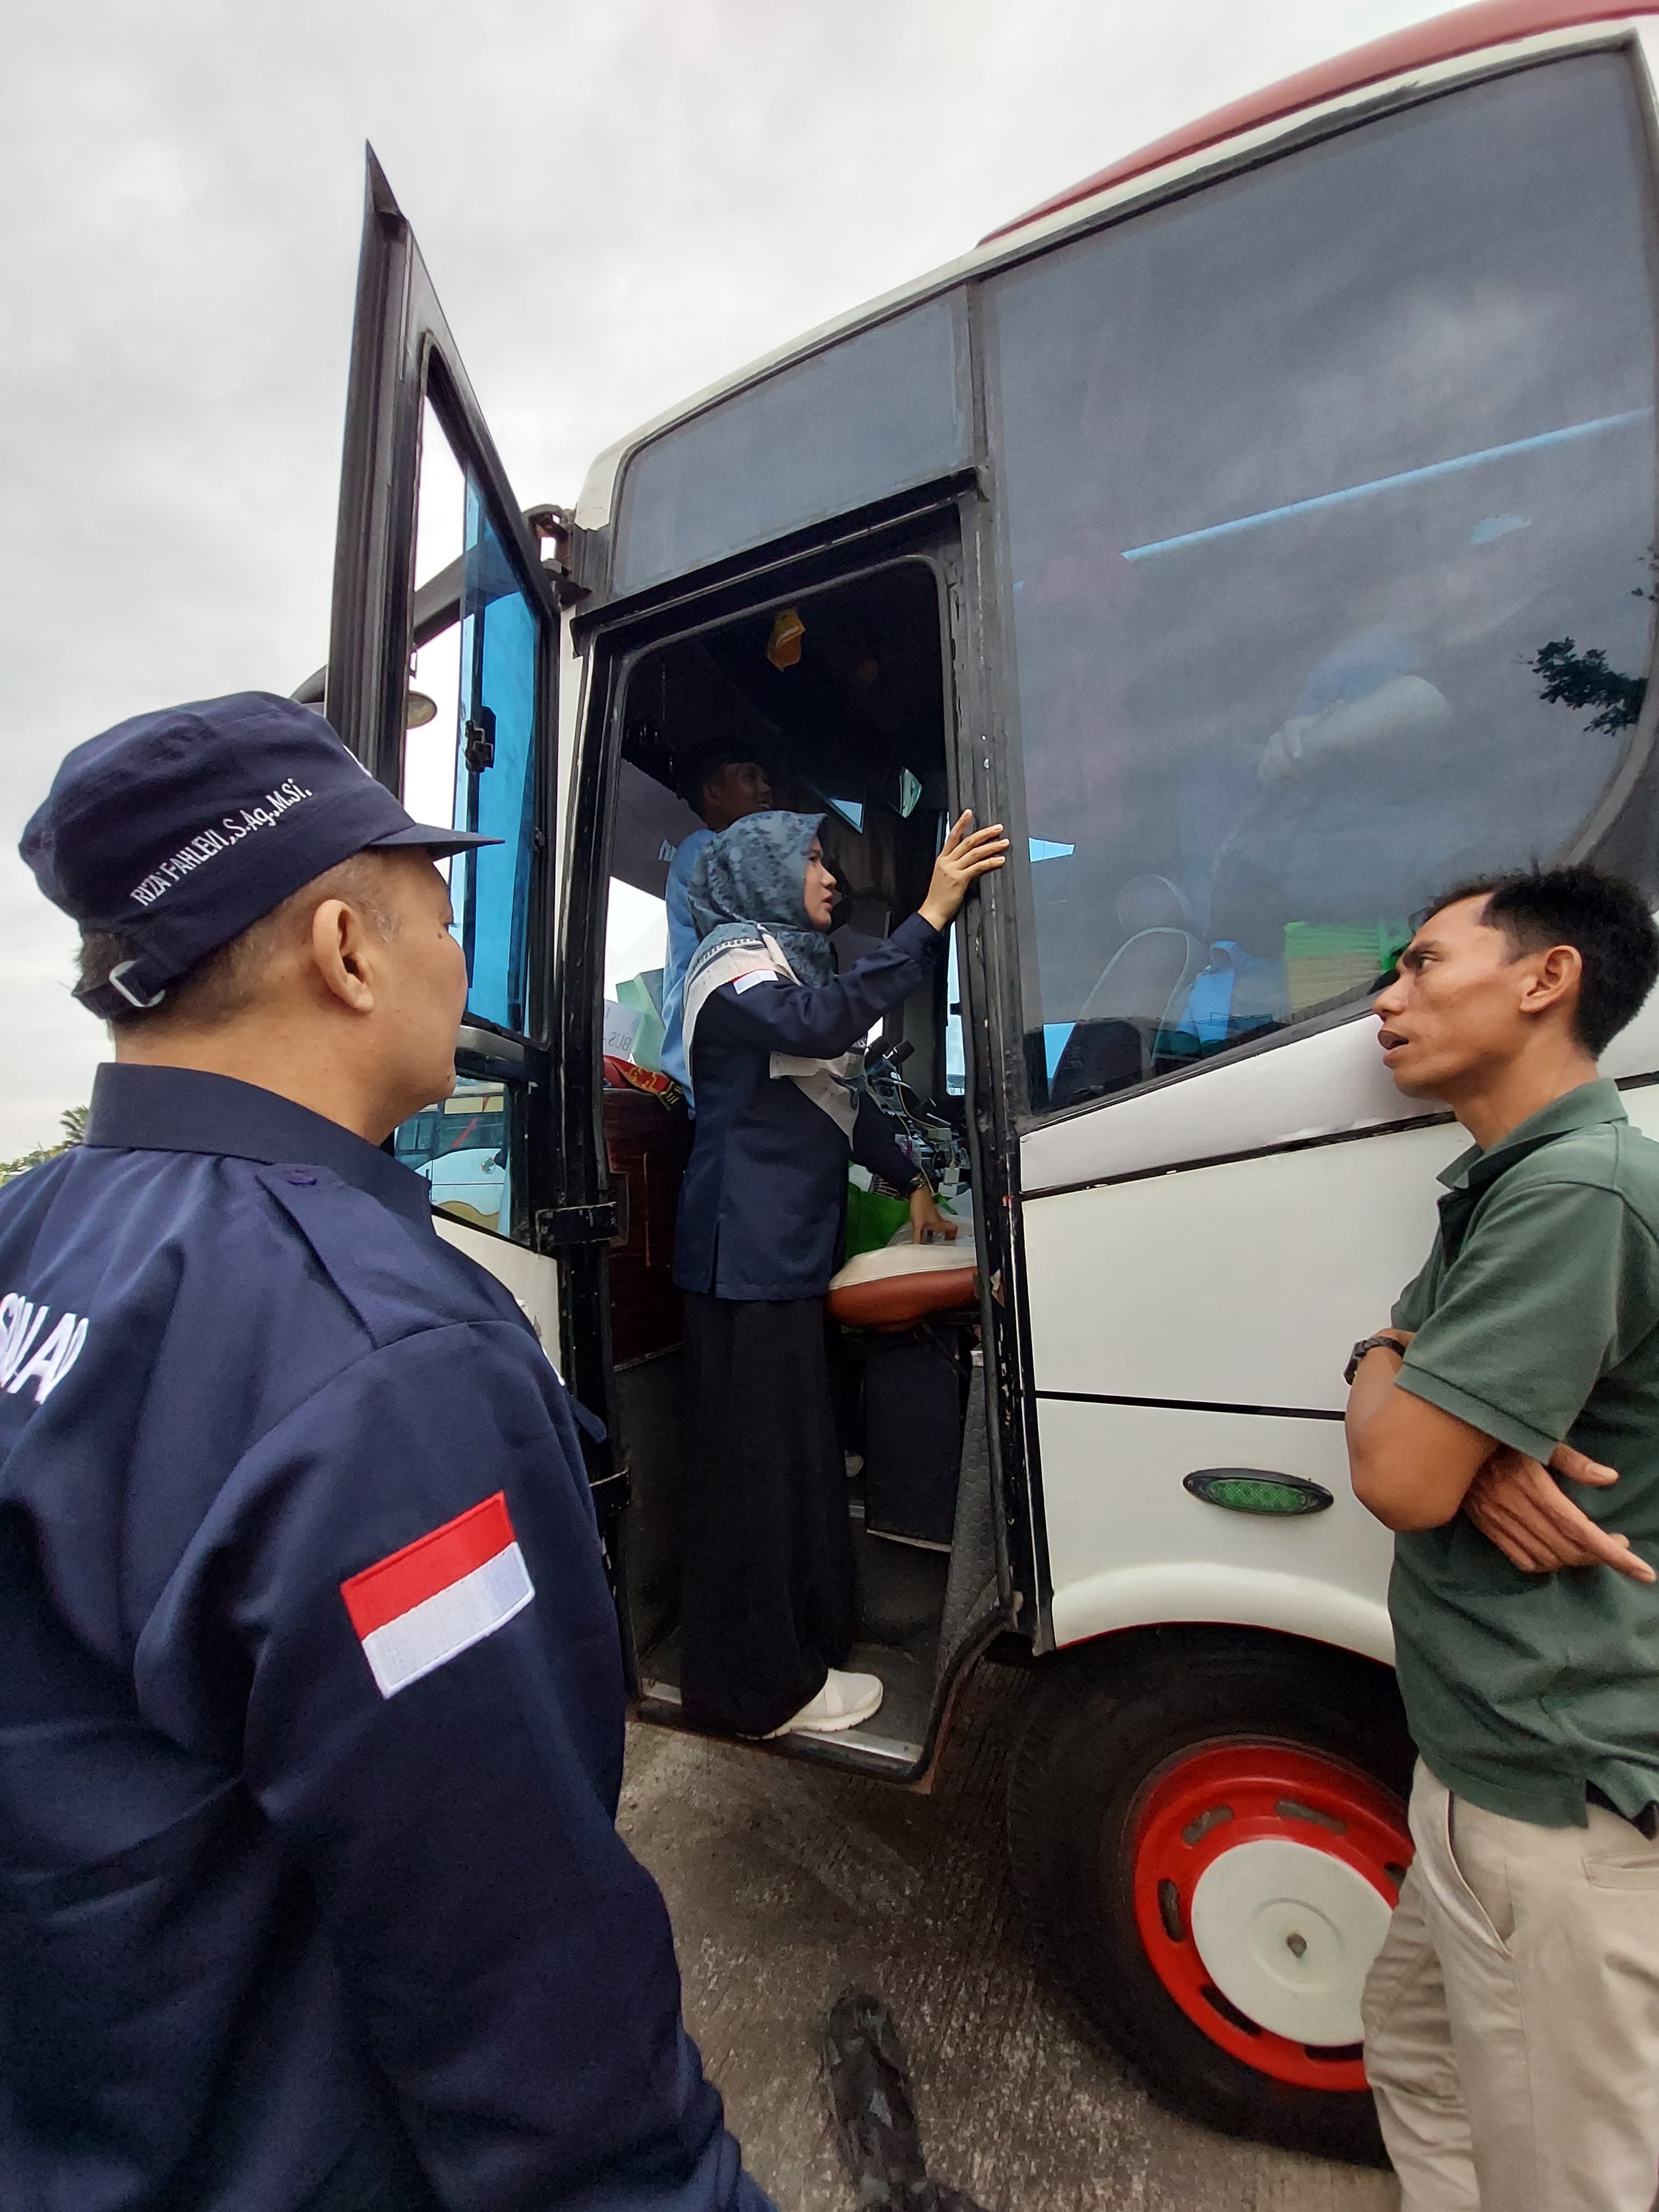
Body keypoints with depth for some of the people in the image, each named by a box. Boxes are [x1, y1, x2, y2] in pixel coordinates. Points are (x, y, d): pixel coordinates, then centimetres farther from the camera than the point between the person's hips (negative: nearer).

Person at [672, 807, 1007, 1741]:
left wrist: (912, 1181, 22)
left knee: (800, 1444, 19)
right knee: (759, 1454, -2)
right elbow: (825, 1024, -32)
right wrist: (932, 916, -33)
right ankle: (763, 1682, 15)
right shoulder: (736, 965, -10)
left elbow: (844, 1092, 25)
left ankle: (801, 1634, 37)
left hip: (792, 1247, 10)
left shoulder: (788, 963, 21)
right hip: (748, 1253, -10)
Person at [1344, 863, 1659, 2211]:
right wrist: (1478, 1446, -11)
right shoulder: (1504, 1182, 9)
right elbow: (1412, 1390, 11)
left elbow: (1397, 1476, -25)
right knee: (1420, 2058, 26)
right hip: (1499, 1753, 9)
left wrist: (1385, 1372, -3)